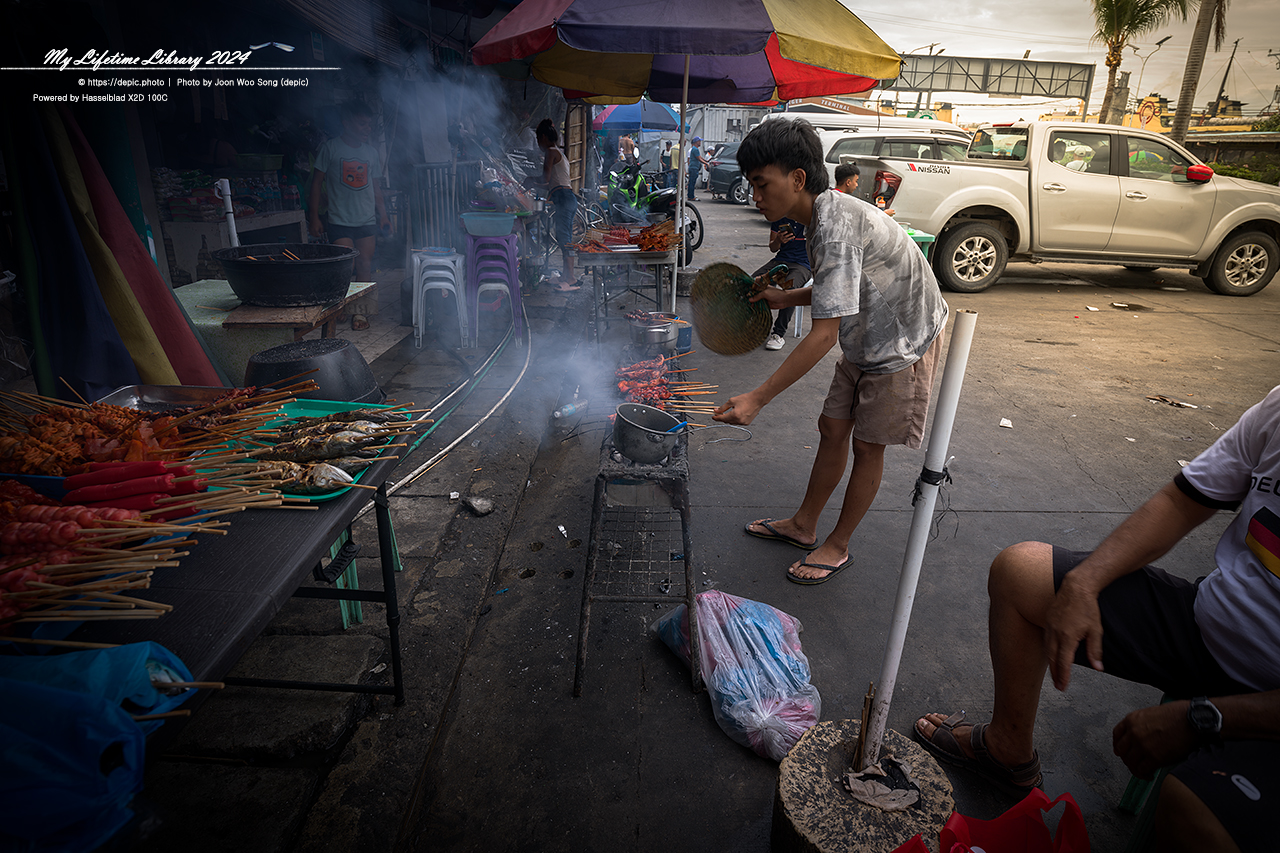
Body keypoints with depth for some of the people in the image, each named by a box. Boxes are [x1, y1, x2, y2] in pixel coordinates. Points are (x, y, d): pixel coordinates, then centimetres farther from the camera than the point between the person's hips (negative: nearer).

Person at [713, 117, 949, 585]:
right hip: (867, 339, 9)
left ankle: (837, 547, 20)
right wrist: (785, 297, 2)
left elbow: (824, 334, -36)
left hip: (904, 341, -9)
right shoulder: (821, 216, -1)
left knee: (867, 445, 2)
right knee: (832, 428, 12)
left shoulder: (835, 226, -31)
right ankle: (803, 525, 28)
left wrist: (758, 399, -37)